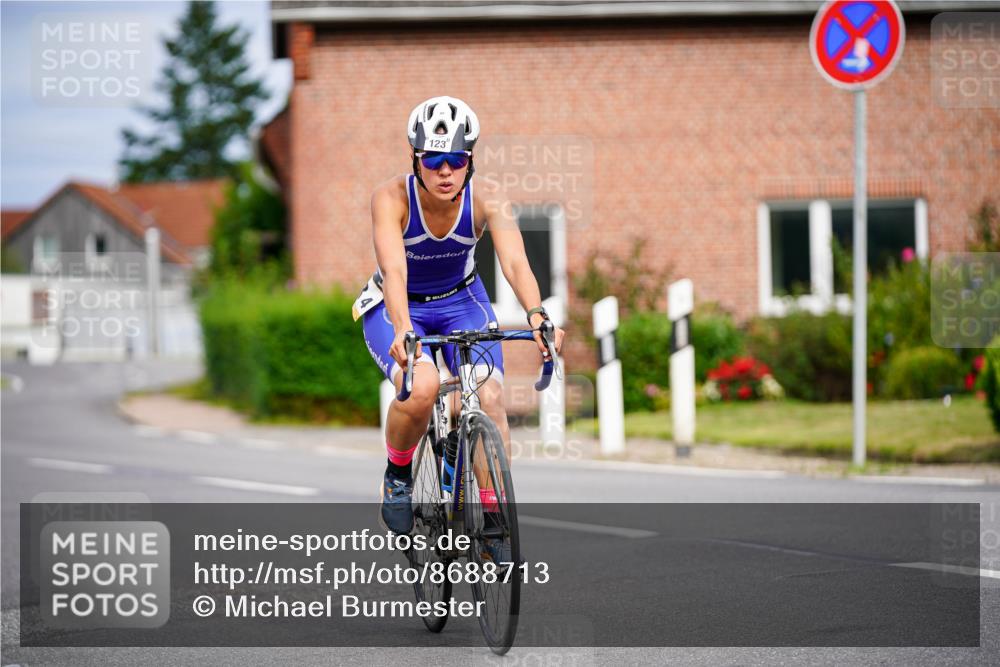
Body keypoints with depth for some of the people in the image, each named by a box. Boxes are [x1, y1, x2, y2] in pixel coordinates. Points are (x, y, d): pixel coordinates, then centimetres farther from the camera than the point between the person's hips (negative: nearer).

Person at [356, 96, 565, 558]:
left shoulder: (487, 202, -24)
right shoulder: (392, 198, -29)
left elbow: (515, 262, -38)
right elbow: (394, 268, -42)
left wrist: (537, 316, -57)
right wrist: (402, 330, -59)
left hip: (461, 303, 2)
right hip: (395, 309, -2)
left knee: (490, 396, -21)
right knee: (422, 387, -31)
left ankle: (494, 519, -9)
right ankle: (397, 475, -2)